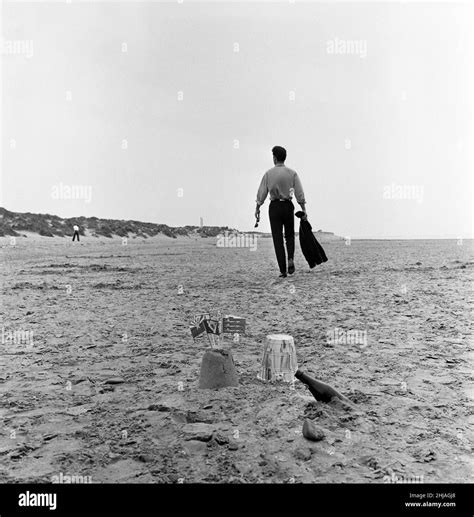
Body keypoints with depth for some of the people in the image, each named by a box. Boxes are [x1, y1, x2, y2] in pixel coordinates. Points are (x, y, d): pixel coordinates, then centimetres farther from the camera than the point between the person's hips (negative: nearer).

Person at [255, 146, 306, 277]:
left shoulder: (268, 173, -3)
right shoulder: (292, 173, -2)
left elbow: (262, 192, -2)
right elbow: (300, 193, -4)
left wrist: (257, 208, 8)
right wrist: (304, 209, 1)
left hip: (274, 206, -1)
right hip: (288, 205, 1)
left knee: (277, 238, 4)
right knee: (290, 235, 19)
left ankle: (283, 270, 1)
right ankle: (291, 259, -5)